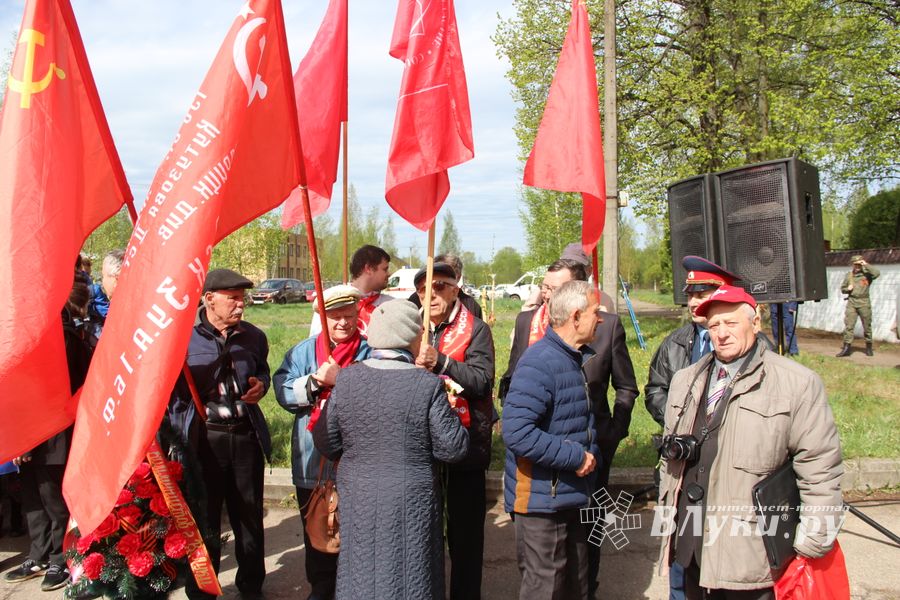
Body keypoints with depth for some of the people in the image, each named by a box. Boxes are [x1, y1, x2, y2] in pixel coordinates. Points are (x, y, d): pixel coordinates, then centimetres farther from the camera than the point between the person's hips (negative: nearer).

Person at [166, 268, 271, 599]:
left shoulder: (253, 336, 5)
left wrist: (261, 385, 1)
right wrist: (177, 433, -16)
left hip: (246, 435, 4)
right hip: (202, 438, -4)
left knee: (250, 516, 15)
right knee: (204, 519, 10)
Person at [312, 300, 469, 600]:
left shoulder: (346, 379, -8)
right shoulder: (428, 385, -17)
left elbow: (325, 443, -1)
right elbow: (452, 449, -13)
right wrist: (450, 413, 4)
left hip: (359, 500, 3)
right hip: (411, 504, -3)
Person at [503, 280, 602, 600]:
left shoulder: (584, 357, 9)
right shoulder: (539, 362, -21)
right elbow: (516, 431, -30)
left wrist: (592, 454, 5)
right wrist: (575, 457, -22)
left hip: (574, 495, 9)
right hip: (542, 499, -9)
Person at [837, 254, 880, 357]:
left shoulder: (867, 274, -1)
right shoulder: (848, 275, 10)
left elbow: (876, 273, -23)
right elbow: (842, 288, 18)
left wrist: (866, 265, -15)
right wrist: (847, 289, -4)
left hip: (864, 303, -2)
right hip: (852, 302, 2)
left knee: (867, 326, 7)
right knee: (848, 325, -5)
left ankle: (869, 348, 21)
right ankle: (846, 348, -6)